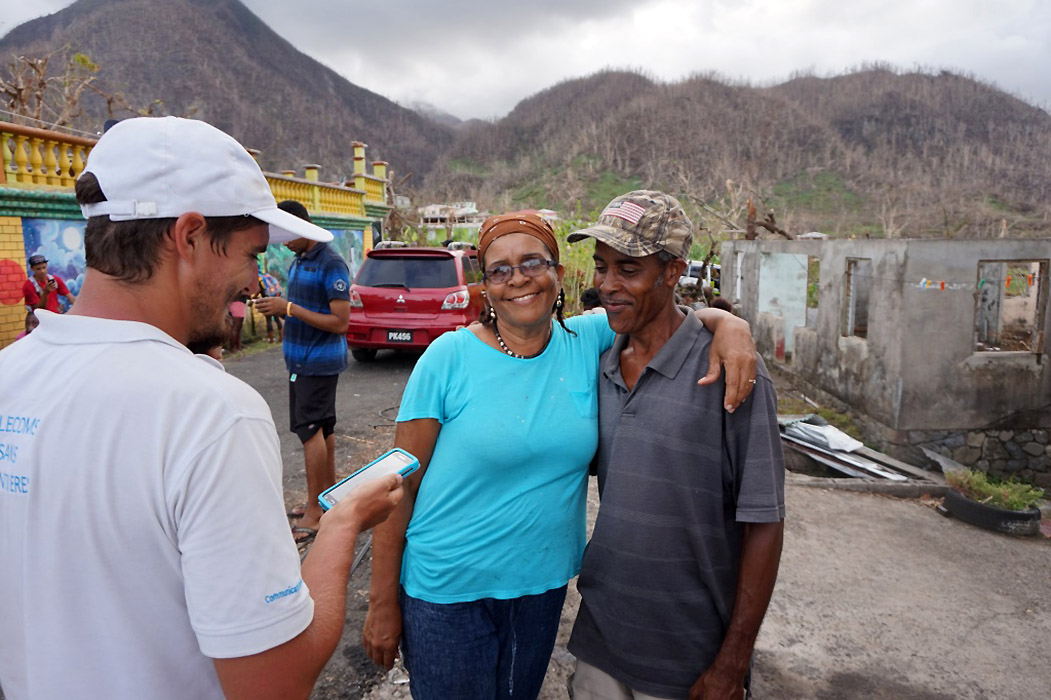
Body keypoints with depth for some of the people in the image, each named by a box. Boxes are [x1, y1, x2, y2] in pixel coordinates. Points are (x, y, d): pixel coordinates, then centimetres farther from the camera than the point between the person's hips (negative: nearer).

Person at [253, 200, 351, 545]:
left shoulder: (331, 265, -16)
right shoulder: (297, 262, 13)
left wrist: (290, 308, -21)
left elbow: (340, 322, -21)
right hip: (303, 358, 9)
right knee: (323, 427, 15)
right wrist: (278, 307, 1)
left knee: (310, 429, -8)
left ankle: (314, 512, 0)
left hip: (319, 360, -9)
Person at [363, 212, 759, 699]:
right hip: (448, 589, -3)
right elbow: (400, 485, -11)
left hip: (543, 584, 4)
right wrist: (383, 603, -10)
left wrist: (730, 327, -19)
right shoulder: (450, 357, -14)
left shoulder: (586, 342, -5)